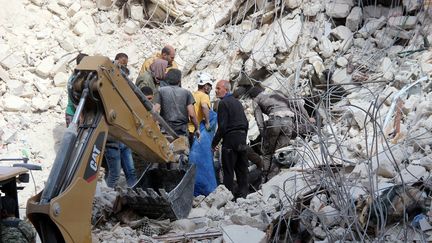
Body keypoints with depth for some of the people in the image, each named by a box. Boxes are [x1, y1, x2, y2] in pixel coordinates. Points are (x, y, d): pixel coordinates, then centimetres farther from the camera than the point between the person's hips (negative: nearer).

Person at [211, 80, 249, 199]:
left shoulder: (223, 103, -10)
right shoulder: (237, 102, 16)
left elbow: (222, 126, -16)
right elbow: (246, 123, 18)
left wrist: (214, 143, -10)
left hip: (230, 139, -8)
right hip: (242, 139, 8)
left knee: (228, 170, -4)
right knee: (242, 168, 12)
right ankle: (242, 192, 16)